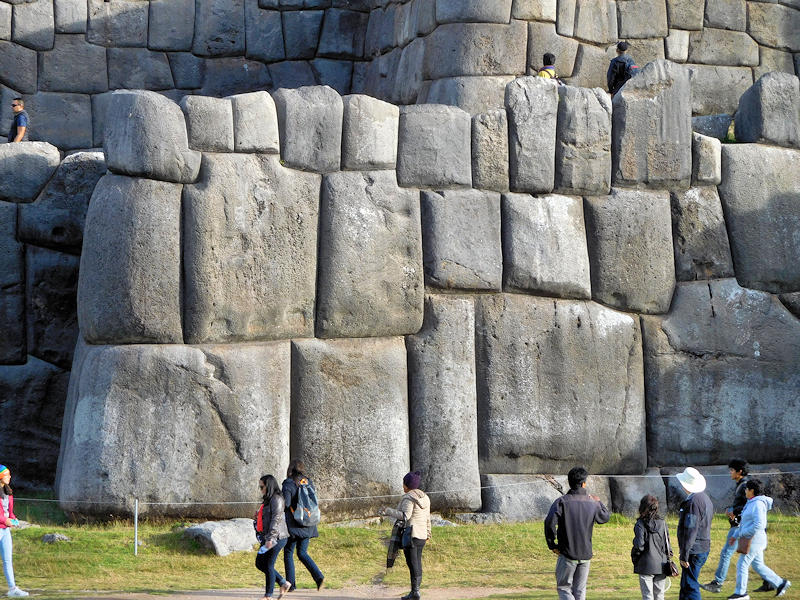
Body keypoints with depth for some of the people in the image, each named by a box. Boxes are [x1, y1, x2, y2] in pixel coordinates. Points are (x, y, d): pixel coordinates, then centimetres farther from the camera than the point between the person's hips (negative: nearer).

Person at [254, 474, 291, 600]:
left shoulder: (276, 499, -13)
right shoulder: (268, 500, 17)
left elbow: (276, 519, -20)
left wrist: (270, 538, -25)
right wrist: (258, 517, 11)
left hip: (276, 538, -10)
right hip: (267, 538, 10)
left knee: (269, 565, -4)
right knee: (259, 564, 12)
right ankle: (283, 583, 17)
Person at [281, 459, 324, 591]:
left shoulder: (288, 484, -11)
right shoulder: (309, 482, 6)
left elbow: (285, 503, -16)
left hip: (293, 525, -5)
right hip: (308, 525, 5)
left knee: (288, 552, 8)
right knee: (302, 553, 13)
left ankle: (290, 584, 7)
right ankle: (318, 576, -6)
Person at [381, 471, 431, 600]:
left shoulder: (409, 498, -13)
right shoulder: (424, 497, 11)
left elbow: (405, 515, -23)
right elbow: (427, 517, 14)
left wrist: (388, 512, -20)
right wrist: (428, 533, 22)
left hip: (410, 534, -8)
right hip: (421, 535, 8)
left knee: (412, 563, -7)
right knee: (417, 562, 11)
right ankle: (417, 590, 12)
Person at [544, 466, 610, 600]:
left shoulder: (562, 502, -10)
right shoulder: (592, 504, 1)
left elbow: (550, 523, -21)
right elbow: (605, 517, 20)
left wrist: (552, 545, -9)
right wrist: (599, 502, 38)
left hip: (567, 554, -3)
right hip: (585, 554, 3)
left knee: (564, 588, 6)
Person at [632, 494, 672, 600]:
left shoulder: (640, 524, -9)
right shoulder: (662, 523, 3)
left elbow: (639, 545, -13)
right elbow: (667, 543, 7)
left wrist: (634, 559, 3)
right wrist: (668, 559, 16)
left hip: (646, 565, -4)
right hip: (661, 566, 4)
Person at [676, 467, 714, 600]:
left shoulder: (693, 501, -19)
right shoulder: (704, 498, 13)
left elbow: (690, 531, -22)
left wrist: (684, 555, -19)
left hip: (694, 552, -10)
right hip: (703, 549, 10)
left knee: (690, 587, -6)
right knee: (685, 586, 18)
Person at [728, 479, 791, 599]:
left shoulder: (758, 504, -18)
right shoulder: (751, 503, 14)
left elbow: (759, 525, -26)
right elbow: (744, 522, 24)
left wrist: (742, 533, -18)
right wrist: (735, 535, 21)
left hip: (754, 541, -10)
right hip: (753, 541, 10)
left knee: (742, 565, -3)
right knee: (758, 566, 15)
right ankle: (780, 583, 19)